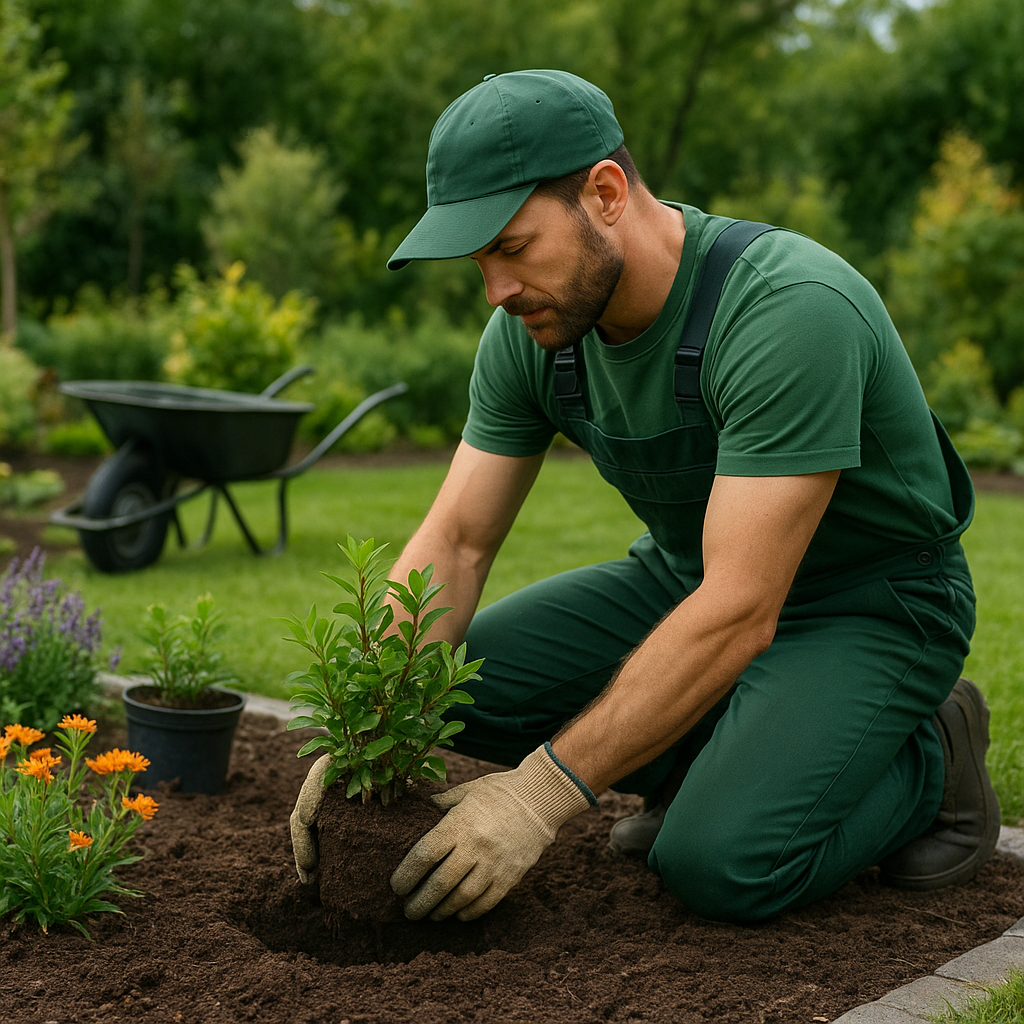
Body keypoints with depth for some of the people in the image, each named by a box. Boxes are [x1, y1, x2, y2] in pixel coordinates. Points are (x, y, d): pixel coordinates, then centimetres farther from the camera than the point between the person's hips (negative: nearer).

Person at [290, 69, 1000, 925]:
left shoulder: (792, 310, -34)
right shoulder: (533, 329, -11)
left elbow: (740, 616, -36)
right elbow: (455, 543, -7)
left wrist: (544, 792, -35)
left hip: (870, 605, -6)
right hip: (689, 575, 7)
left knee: (718, 862, -28)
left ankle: (927, 761, 2)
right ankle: (730, 755, 8)